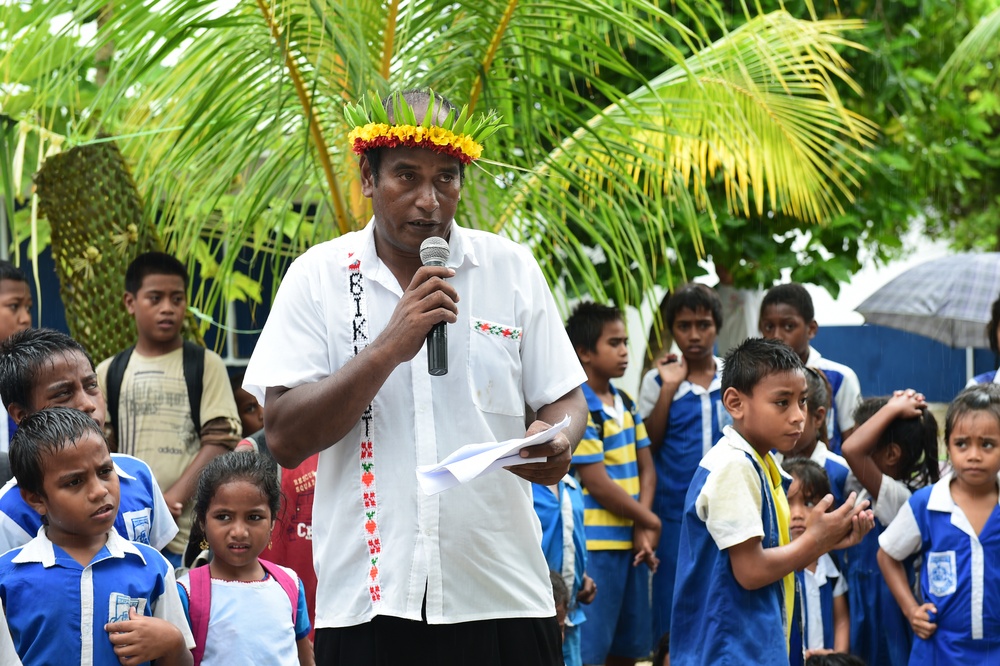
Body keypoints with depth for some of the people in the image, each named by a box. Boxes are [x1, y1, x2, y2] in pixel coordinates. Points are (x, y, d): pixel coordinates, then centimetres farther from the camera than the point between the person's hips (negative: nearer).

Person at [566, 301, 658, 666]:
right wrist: (650, 522, -5)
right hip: (597, 544, -8)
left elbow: (645, 468, 11)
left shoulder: (625, 404, 13)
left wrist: (642, 527, -6)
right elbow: (598, 484, -16)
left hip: (632, 542, 8)